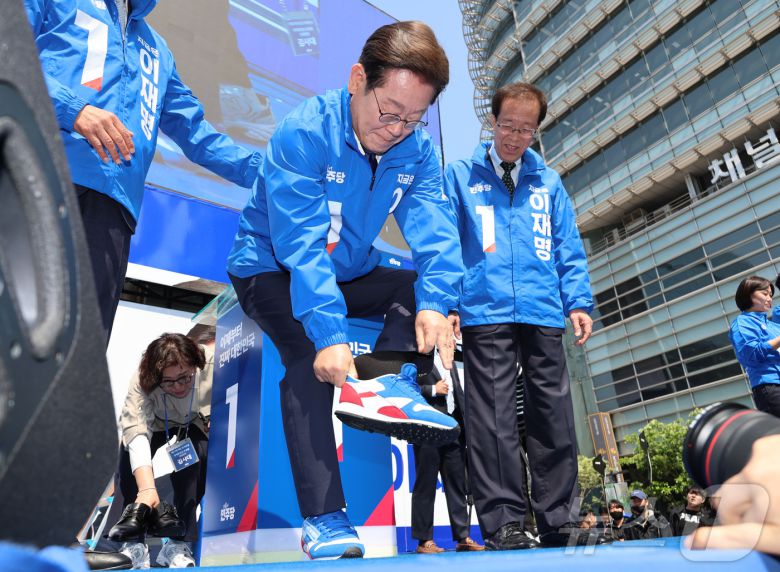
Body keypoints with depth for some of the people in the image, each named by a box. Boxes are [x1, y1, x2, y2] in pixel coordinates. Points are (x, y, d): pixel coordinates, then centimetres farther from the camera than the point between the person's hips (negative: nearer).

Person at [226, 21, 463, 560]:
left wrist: (434, 303, -36)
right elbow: (302, 244, -33)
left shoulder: (418, 149, -7)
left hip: (348, 273, 6)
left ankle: (386, 380, -33)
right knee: (312, 359, -30)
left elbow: (433, 230, -19)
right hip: (271, 269, -5)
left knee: (429, 282, -15)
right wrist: (329, 333, -41)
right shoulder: (303, 132, -24)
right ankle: (323, 519, -26)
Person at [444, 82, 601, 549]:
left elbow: (569, 247, 16)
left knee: (555, 418, 5)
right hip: (485, 313, -3)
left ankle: (558, 521, 17)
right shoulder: (461, 176, 10)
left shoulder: (549, 182, 18)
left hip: (544, 316, 3)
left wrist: (578, 302, 5)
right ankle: (504, 524, 3)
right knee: (494, 420, -5)